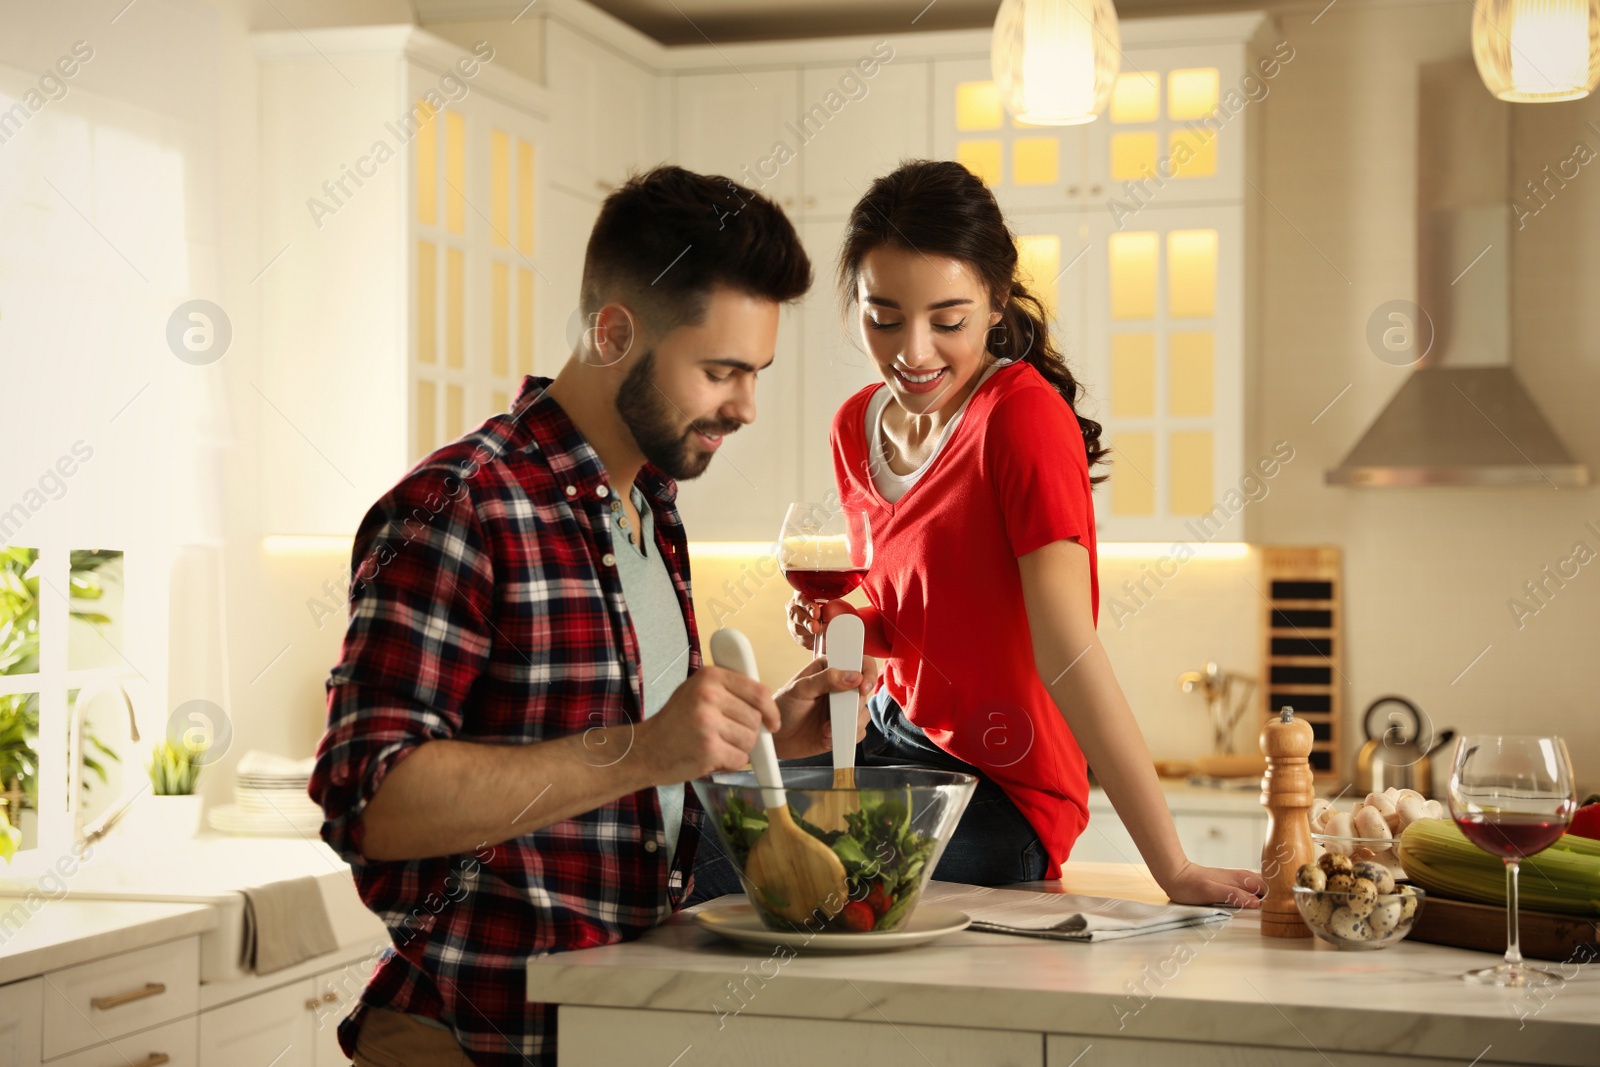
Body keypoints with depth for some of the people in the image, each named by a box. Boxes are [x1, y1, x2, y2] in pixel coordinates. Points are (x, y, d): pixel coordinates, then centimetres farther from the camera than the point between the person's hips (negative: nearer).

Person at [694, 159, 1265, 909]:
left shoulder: (1025, 417, -20)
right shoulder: (857, 425, 2)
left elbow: (1068, 651, -25)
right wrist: (839, 621, -9)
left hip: (997, 794, -7)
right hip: (887, 744, 7)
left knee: (709, 877, -20)